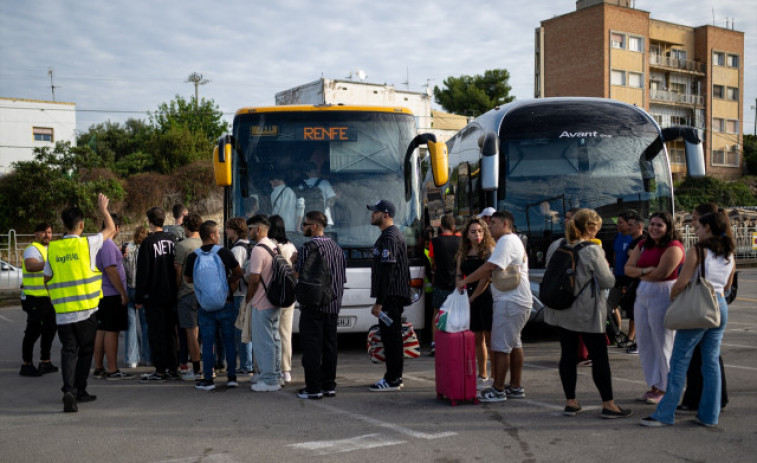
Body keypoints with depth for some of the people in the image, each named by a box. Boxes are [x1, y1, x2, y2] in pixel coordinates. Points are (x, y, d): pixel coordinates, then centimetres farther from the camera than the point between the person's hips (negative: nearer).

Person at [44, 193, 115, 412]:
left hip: (62, 311, 2)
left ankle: (69, 389, -12)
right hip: (87, 309, -2)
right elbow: (111, 229, 8)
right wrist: (103, 210, 22)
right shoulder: (87, 244, -7)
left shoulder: (52, 248, 3)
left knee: (68, 350, 6)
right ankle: (79, 390, 20)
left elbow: (47, 278, 10)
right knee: (85, 351, 12)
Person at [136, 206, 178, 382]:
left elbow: (142, 272, -12)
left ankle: (160, 371, 2)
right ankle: (173, 367, 15)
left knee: (157, 333, -1)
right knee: (171, 331, 12)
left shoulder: (148, 242, -12)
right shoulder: (172, 240, 6)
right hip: (171, 295, 6)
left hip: (154, 295, -6)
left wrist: (139, 297, -6)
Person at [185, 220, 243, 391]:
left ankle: (208, 380, 7)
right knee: (229, 341, 9)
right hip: (226, 303, 0)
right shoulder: (225, 253, -6)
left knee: (207, 343, 6)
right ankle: (232, 377, 10)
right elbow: (238, 273, 6)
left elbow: (188, 279, 10)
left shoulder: (193, 257, -4)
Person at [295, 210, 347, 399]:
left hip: (313, 306, -7)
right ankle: (329, 385, 17)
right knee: (329, 345, 11)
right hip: (333, 306, 7)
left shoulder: (309, 248, -12)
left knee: (311, 346, -2)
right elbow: (343, 278, 15)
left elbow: (298, 275, -12)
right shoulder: (336, 247, 12)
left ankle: (313, 388, 1)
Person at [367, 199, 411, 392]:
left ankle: (392, 380, -2)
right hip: (395, 295, 11)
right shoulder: (394, 234, 19)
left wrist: (379, 302, -22)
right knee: (391, 336, 14)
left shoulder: (389, 237, -15)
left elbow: (386, 272, -21)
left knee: (390, 336, -6)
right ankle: (394, 377, 21)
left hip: (391, 296, -11)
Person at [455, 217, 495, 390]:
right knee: (477, 338, 11)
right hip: (470, 299, 5)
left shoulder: (489, 250, -4)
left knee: (490, 338, -3)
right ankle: (482, 376, 22)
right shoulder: (463, 254, 12)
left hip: (487, 297, -5)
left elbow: (486, 276, -10)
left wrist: (473, 297, -9)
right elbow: (459, 276, 14)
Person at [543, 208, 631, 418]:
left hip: (562, 311, 6)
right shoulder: (592, 250, -14)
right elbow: (608, 282, -10)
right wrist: (605, 266, 8)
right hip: (587, 313, -6)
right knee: (599, 357, 3)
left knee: (568, 354, 9)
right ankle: (608, 405, 8)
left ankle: (570, 402, 15)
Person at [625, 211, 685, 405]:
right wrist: (645, 271, -14)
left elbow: (661, 273, -20)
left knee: (663, 343, 0)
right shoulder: (643, 245, 12)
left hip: (663, 296, -8)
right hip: (642, 294, 8)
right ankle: (653, 386, 22)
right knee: (644, 343, 11)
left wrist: (639, 272, -4)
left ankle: (664, 389, 11)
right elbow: (628, 268, 5)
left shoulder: (673, 247, -12)